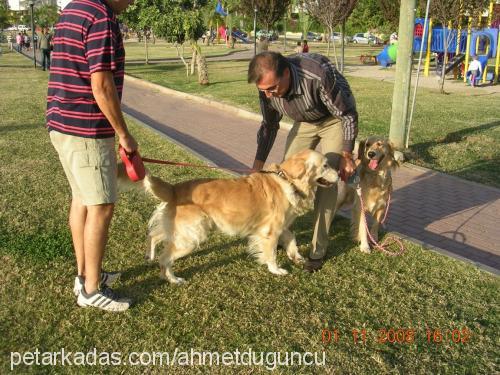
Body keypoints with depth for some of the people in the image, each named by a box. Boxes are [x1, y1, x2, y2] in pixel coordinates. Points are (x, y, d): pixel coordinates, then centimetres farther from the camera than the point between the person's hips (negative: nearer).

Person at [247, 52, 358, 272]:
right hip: (304, 122, 5)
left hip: (335, 119, -5)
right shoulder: (267, 86, -23)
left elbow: (348, 114, -25)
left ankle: (319, 249, -2)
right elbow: (269, 125, -5)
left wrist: (346, 156, -21)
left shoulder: (318, 75, -41)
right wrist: (258, 165, -7)